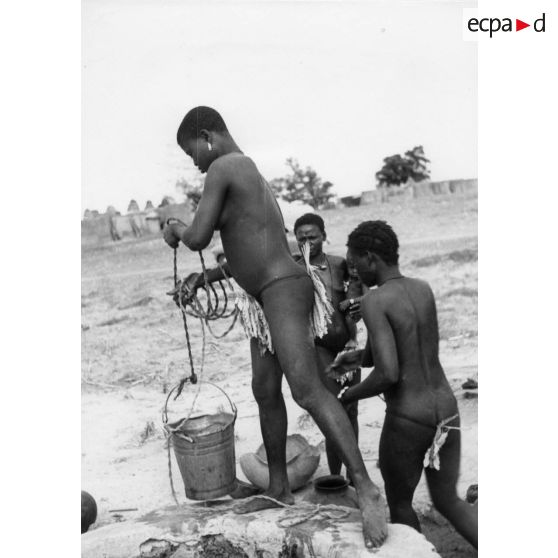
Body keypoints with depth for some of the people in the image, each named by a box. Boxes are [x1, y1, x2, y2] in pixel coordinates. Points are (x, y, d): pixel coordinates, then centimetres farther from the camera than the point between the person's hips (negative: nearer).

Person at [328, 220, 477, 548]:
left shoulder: (374, 301, -16)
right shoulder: (424, 289, 6)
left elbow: (389, 374, -24)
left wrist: (350, 395, -7)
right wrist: (362, 357, 14)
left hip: (407, 420, -6)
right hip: (446, 409, 7)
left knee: (399, 504, 19)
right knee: (448, 502, 21)